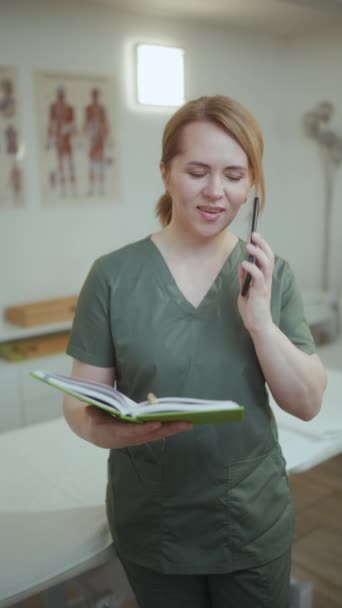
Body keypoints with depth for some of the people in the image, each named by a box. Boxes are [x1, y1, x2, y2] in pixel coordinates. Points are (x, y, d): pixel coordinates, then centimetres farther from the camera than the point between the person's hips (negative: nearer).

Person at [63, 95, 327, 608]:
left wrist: (259, 319, -22)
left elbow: (307, 404, -7)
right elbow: (79, 402, -7)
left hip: (255, 522, 2)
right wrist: (107, 428, -29)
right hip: (152, 527, -1)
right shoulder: (114, 276, -11)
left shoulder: (271, 274, -5)